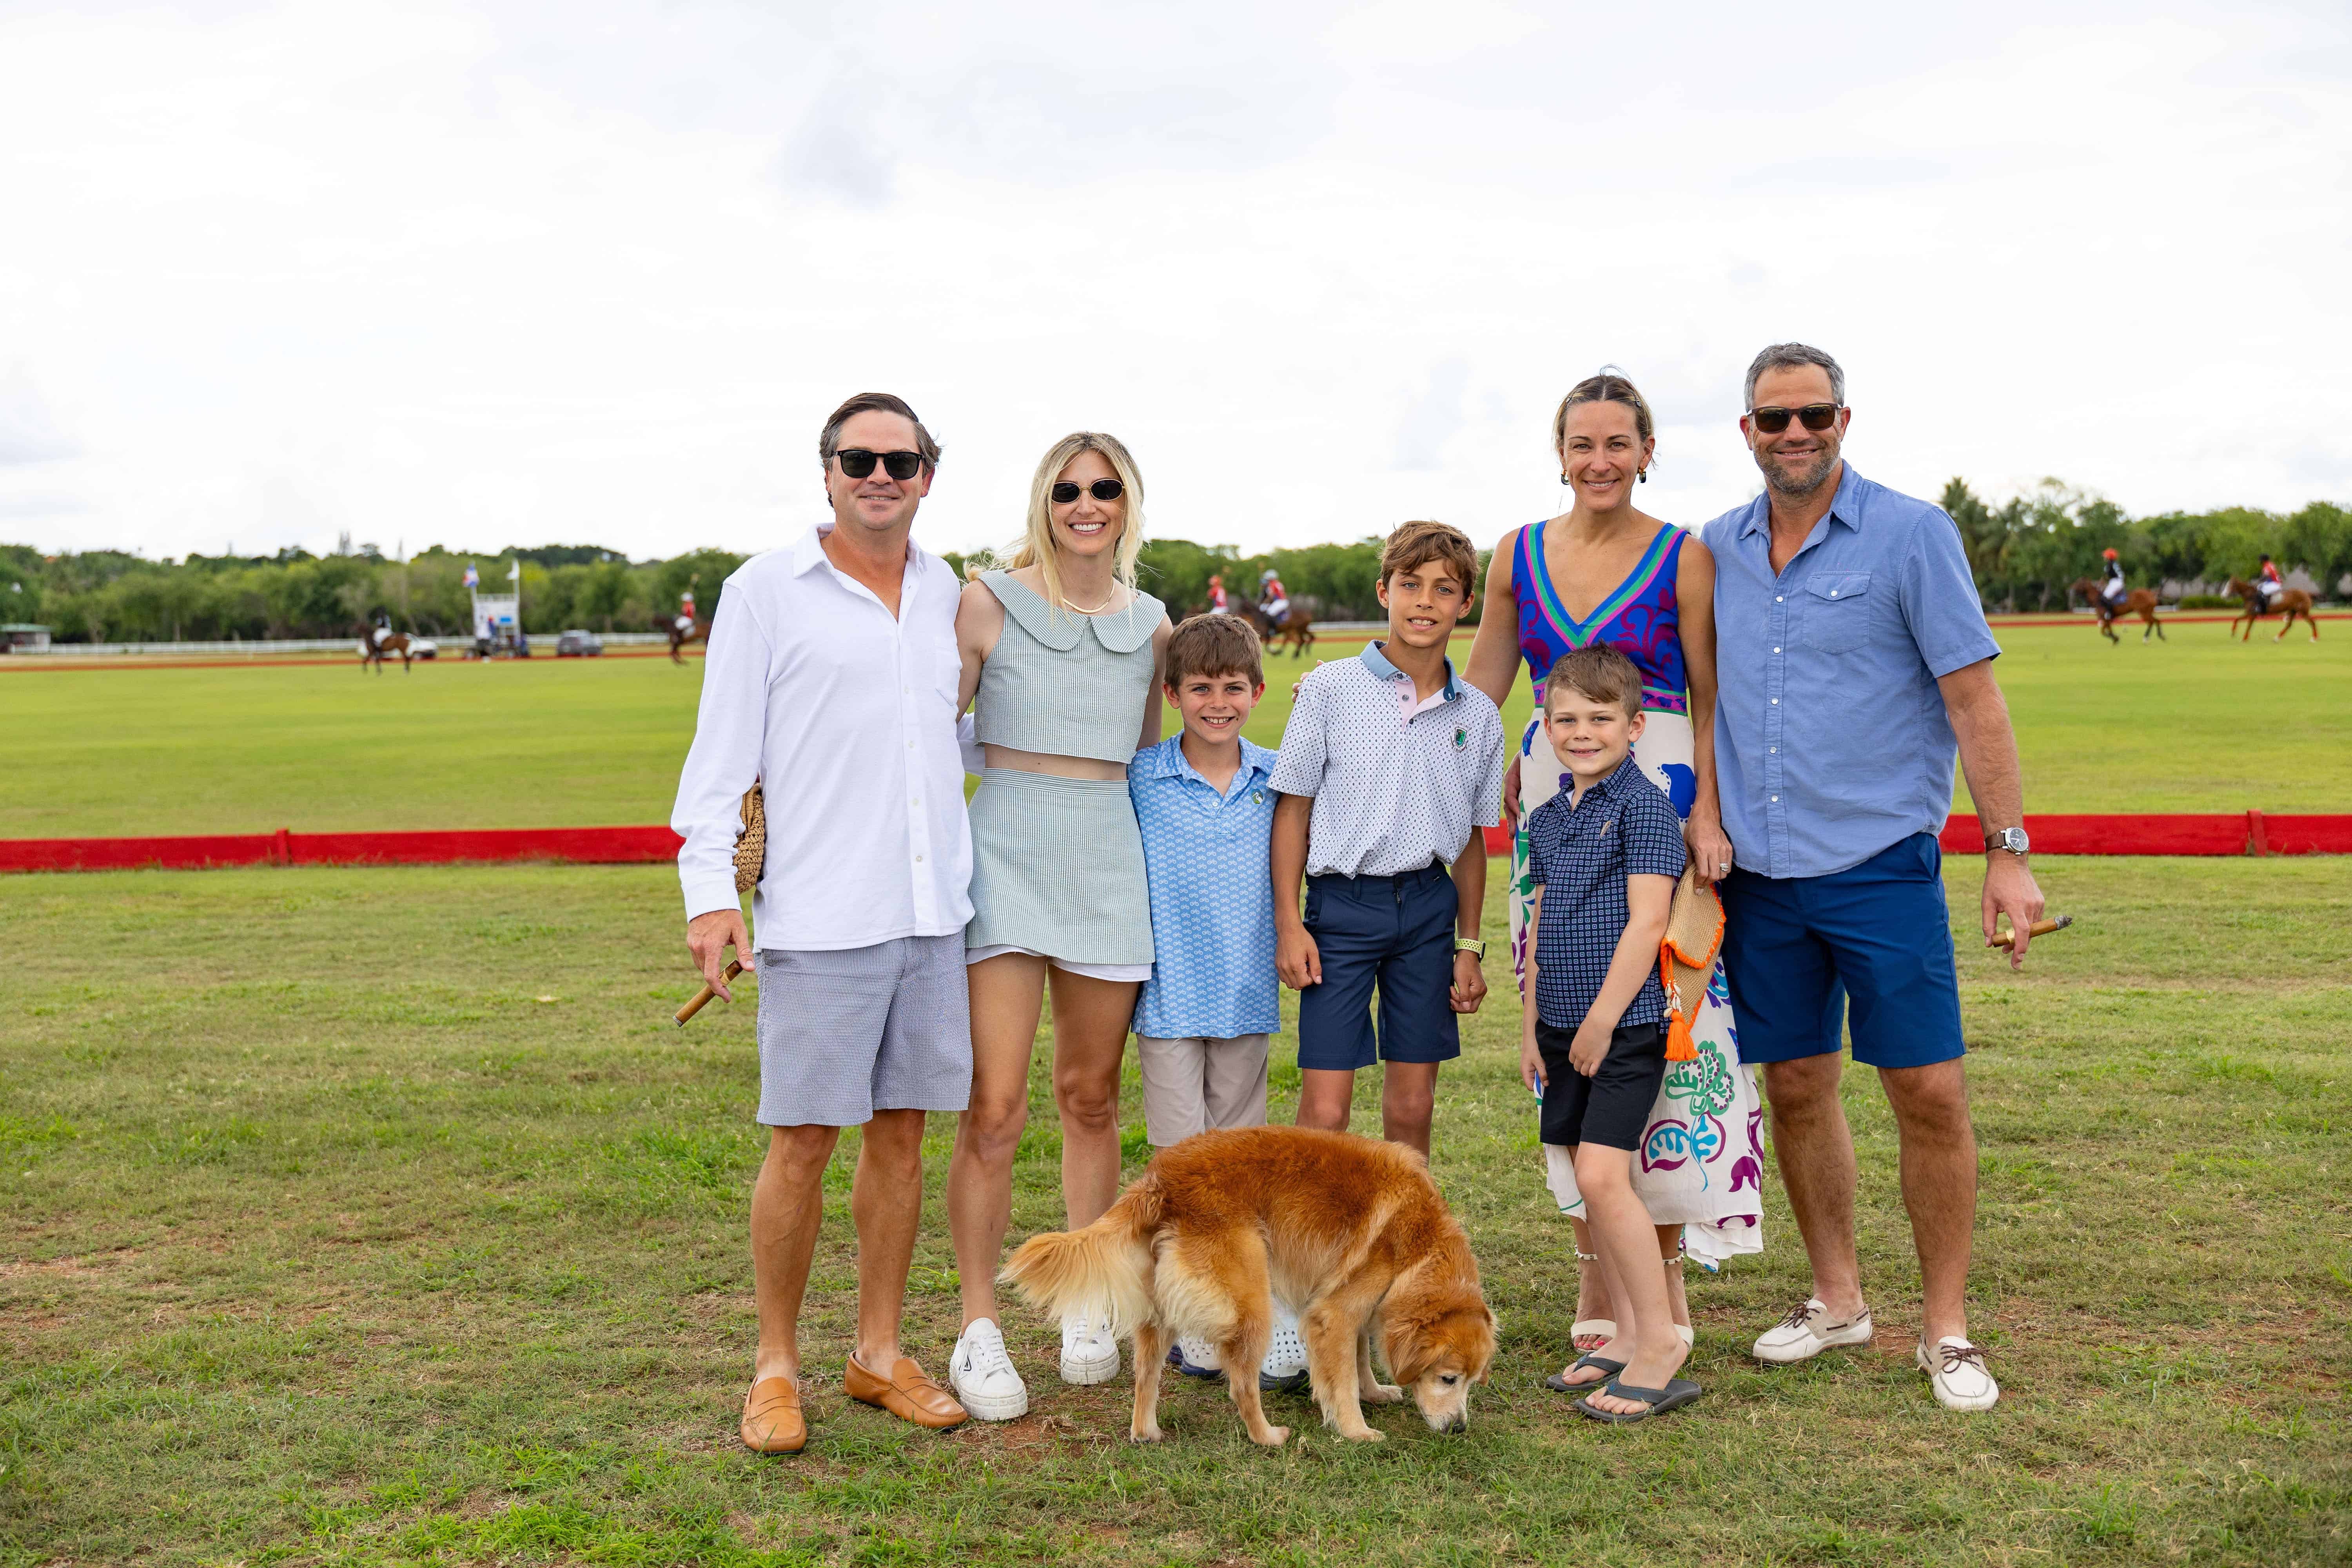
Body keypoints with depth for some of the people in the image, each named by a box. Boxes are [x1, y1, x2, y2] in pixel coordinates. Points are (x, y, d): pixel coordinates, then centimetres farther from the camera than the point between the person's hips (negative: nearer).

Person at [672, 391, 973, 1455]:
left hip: (932, 908, 5)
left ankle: (879, 1353, 22)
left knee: (901, 1130, 10)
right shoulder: (766, 590, -1)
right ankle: (776, 1367, 14)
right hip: (819, 917, -4)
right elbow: (721, 750, -4)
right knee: (802, 1142, -2)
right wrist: (709, 891, -12)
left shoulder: (946, 593, 13)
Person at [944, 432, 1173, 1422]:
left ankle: (1086, 1306, 25)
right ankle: (980, 1331, 4)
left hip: (1110, 861, 4)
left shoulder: (1150, 626, 11)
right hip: (1007, 851, -3)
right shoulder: (988, 603, -1)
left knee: (1091, 1098, 11)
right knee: (995, 1108, -8)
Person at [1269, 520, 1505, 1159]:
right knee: (1324, 1112, -5)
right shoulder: (1329, 689, -3)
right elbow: (1293, 811, 0)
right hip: (1343, 902, -3)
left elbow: (1471, 840, 13)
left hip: (1428, 905, 3)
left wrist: (1468, 947, 11)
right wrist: (1289, 924, -5)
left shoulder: (1479, 716, 6)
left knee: (1411, 1107, 9)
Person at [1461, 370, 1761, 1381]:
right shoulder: (1519, 555, 9)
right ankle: (1597, 1282, 14)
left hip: (1658, 801, -4)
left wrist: (1706, 811, -14)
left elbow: (1712, 700, -3)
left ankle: (1664, 1270, 8)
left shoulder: (1683, 557, -2)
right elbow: (1482, 683, 17)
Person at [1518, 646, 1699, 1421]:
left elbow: (1646, 923, -15)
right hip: (1565, 1028, 8)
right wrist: (1532, 1028, 15)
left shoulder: (1644, 806, -10)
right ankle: (1629, 1337, 20)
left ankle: (1661, 1343, -5)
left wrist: (1602, 1021, -16)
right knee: (1589, 1183, 10)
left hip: (1627, 1023, -8)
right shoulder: (1547, 819, 13)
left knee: (1601, 1175, -15)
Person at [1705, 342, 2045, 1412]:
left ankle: (1945, 1329, 12)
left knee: (1929, 1093, -3)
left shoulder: (1911, 536, -5)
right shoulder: (1718, 550, 8)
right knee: (1797, 1087, 11)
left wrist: (2009, 852, -9)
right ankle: (1837, 1300, 28)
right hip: (1759, 872, 4)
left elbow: (1973, 697, -6)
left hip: (1881, 863, -4)